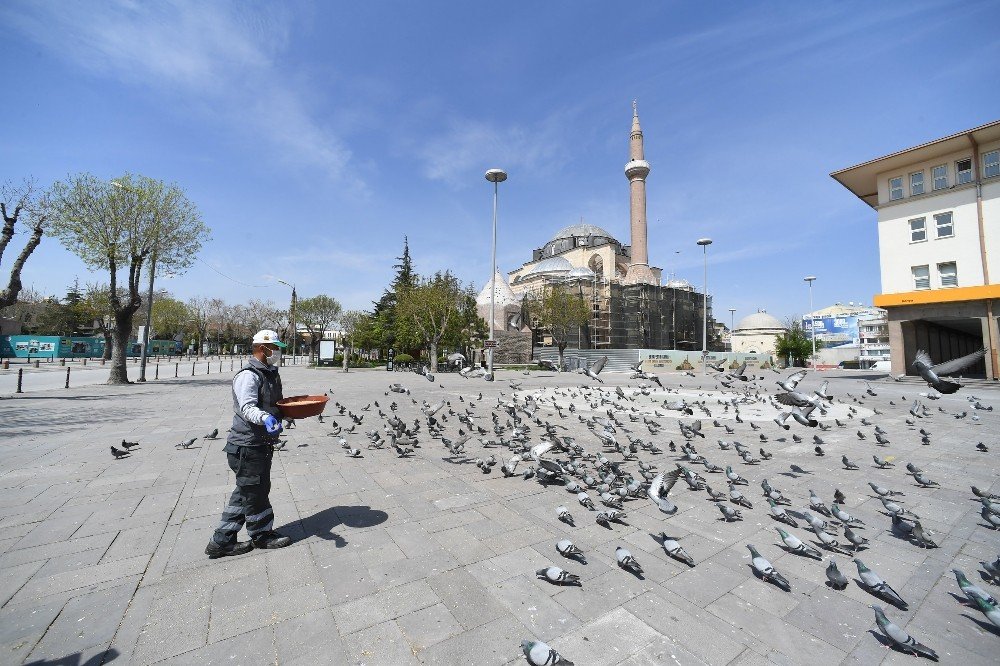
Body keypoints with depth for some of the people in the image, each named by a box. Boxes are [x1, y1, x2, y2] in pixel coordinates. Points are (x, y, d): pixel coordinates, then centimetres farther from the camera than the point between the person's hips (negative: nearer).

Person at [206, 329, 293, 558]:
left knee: (245, 493, 17)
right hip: (247, 446, -10)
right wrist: (266, 418, -48)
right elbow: (248, 407, -31)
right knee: (254, 491, 7)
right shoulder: (248, 375, -17)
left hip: (262, 444, 10)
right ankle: (262, 534, 25)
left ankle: (222, 541, 29)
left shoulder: (270, 374, 13)